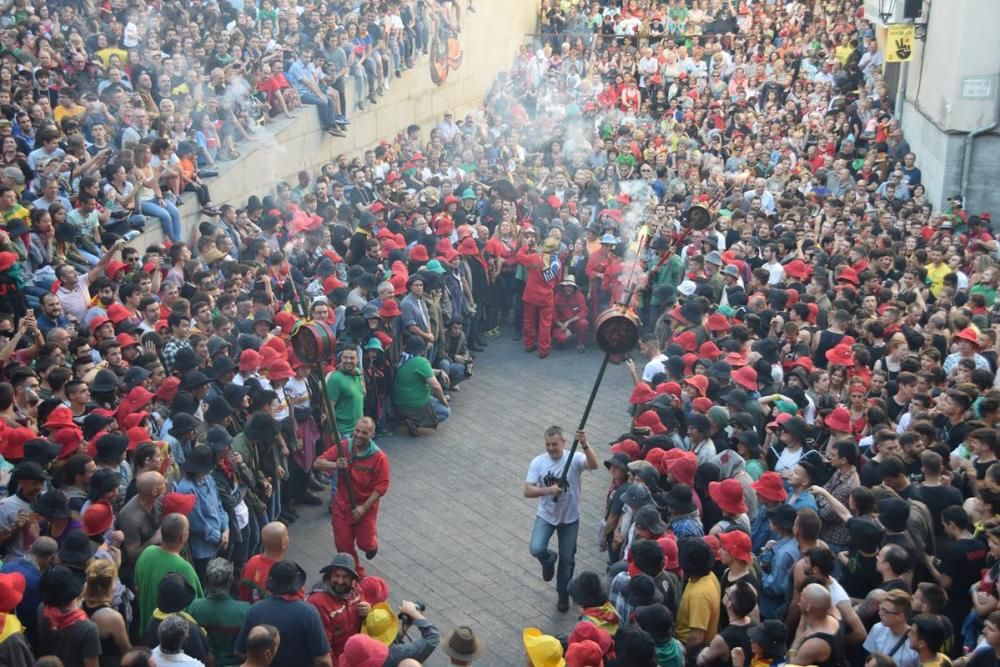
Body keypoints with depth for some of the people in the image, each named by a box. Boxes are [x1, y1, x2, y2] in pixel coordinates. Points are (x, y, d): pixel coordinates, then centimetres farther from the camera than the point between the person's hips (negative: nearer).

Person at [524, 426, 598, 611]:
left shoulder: (574, 459, -18)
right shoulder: (538, 462, -11)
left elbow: (594, 465, -39)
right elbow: (527, 491, -15)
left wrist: (584, 445, -56)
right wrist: (548, 490, -32)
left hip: (570, 518, -1)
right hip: (546, 516, 1)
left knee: (567, 559, 10)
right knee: (536, 549, -19)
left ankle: (563, 595, 34)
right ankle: (549, 560, 18)